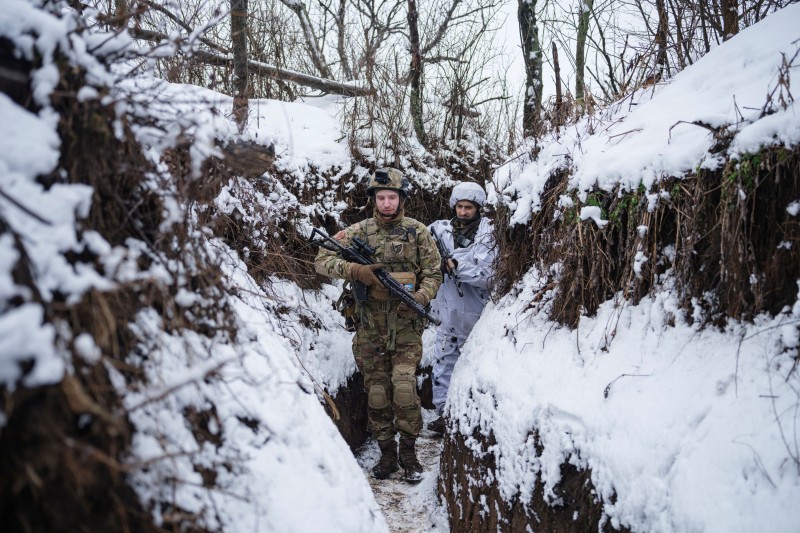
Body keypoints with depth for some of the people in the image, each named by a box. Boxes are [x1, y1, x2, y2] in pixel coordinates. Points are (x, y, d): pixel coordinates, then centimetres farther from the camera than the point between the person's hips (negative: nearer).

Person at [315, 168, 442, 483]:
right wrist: (355, 270, -15)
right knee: (376, 393, 8)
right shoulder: (359, 232, 3)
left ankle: (409, 452, 6)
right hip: (370, 329, 2)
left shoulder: (418, 232, 2)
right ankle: (387, 453, 24)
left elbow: (433, 274, 4)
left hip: (406, 326, -2)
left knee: (404, 387, -13)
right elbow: (322, 261, 1)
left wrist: (421, 297, -17)